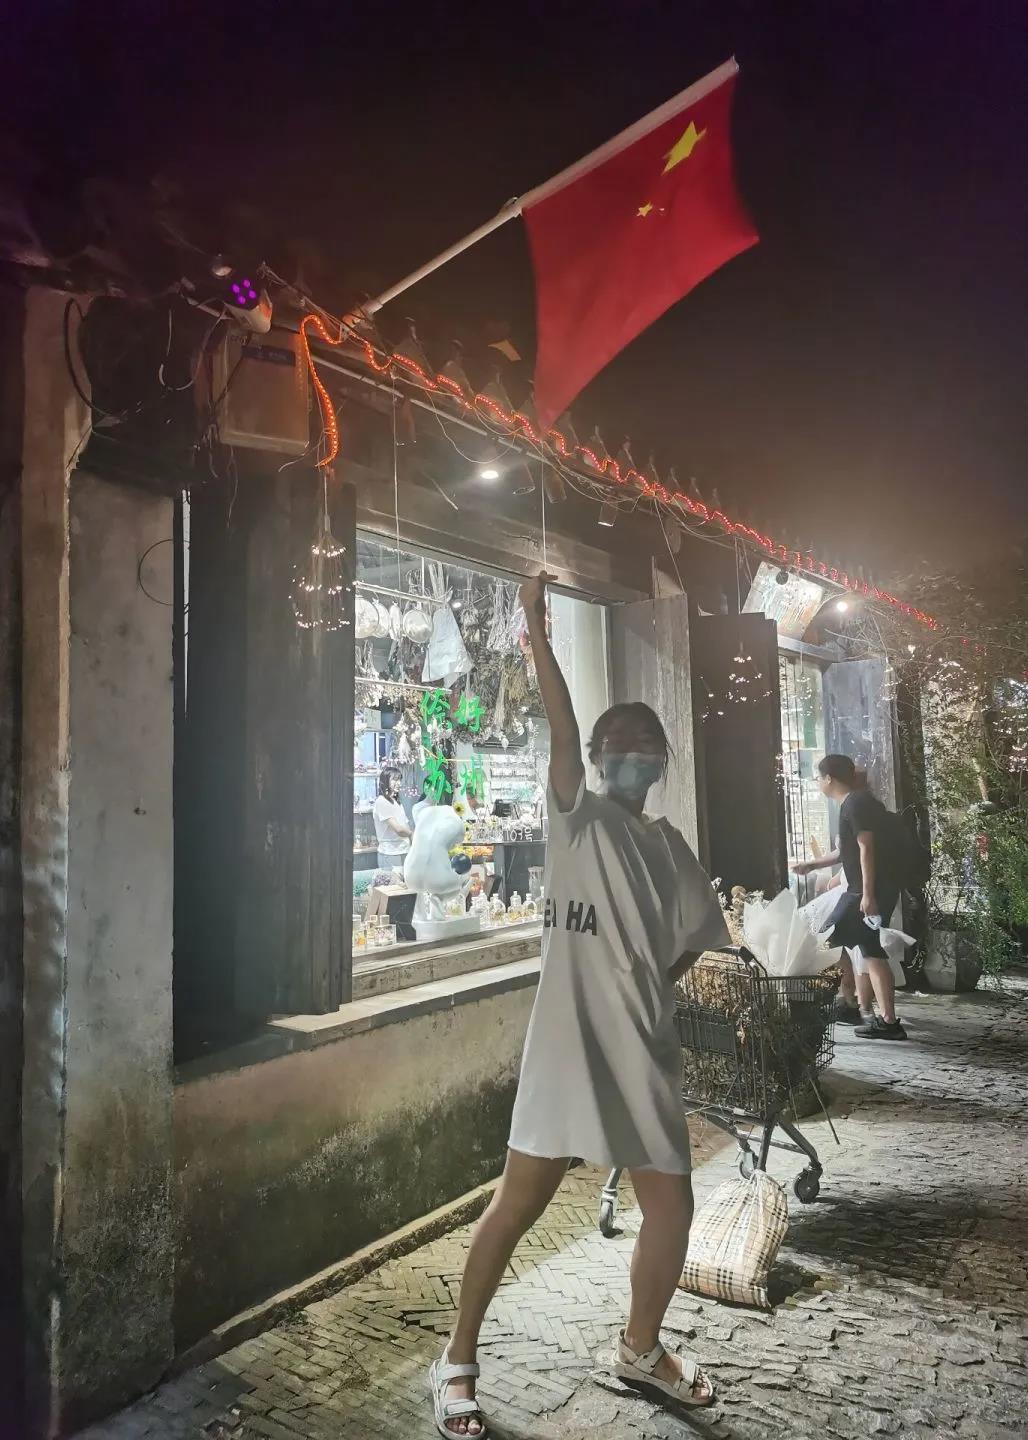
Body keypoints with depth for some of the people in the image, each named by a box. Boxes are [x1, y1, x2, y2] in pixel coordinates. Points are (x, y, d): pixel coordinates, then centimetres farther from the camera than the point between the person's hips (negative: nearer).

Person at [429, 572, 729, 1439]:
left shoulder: (670, 848, 11)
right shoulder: (577, 817, -2)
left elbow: (694, 942, 19)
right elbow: (562, 728, -16)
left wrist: (644, 989, 7)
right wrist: (537, 631, -24)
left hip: (644, 1052, 5)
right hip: (568, 1045, -5)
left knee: (672, 1207, 11)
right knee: (520, 1203, 3)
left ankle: (640, 1349, 38)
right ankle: (459, 1360, 25)